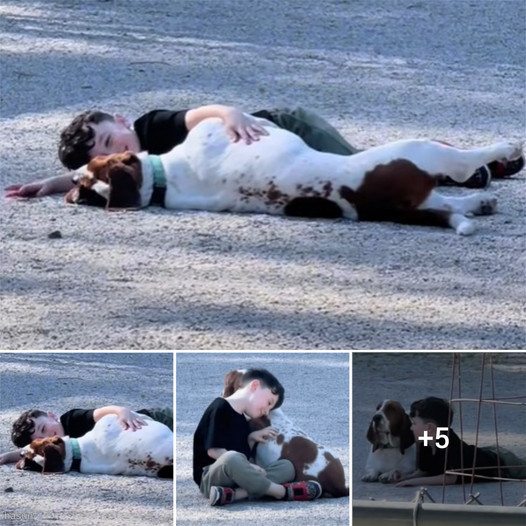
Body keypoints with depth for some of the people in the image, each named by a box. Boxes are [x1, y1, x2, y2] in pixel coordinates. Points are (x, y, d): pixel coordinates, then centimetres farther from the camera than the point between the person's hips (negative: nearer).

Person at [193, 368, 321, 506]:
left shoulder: (241, 420, 22)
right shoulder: (220, 408, -6)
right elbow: (214, 450, -15)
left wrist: (251, 439, 5)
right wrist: (247, 465, -18)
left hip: (238, 475, 9)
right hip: (212, 475, -9)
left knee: (286, 466, -6)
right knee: (232, 459, -41)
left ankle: (235, 494, -32)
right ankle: (283, 491, -27)